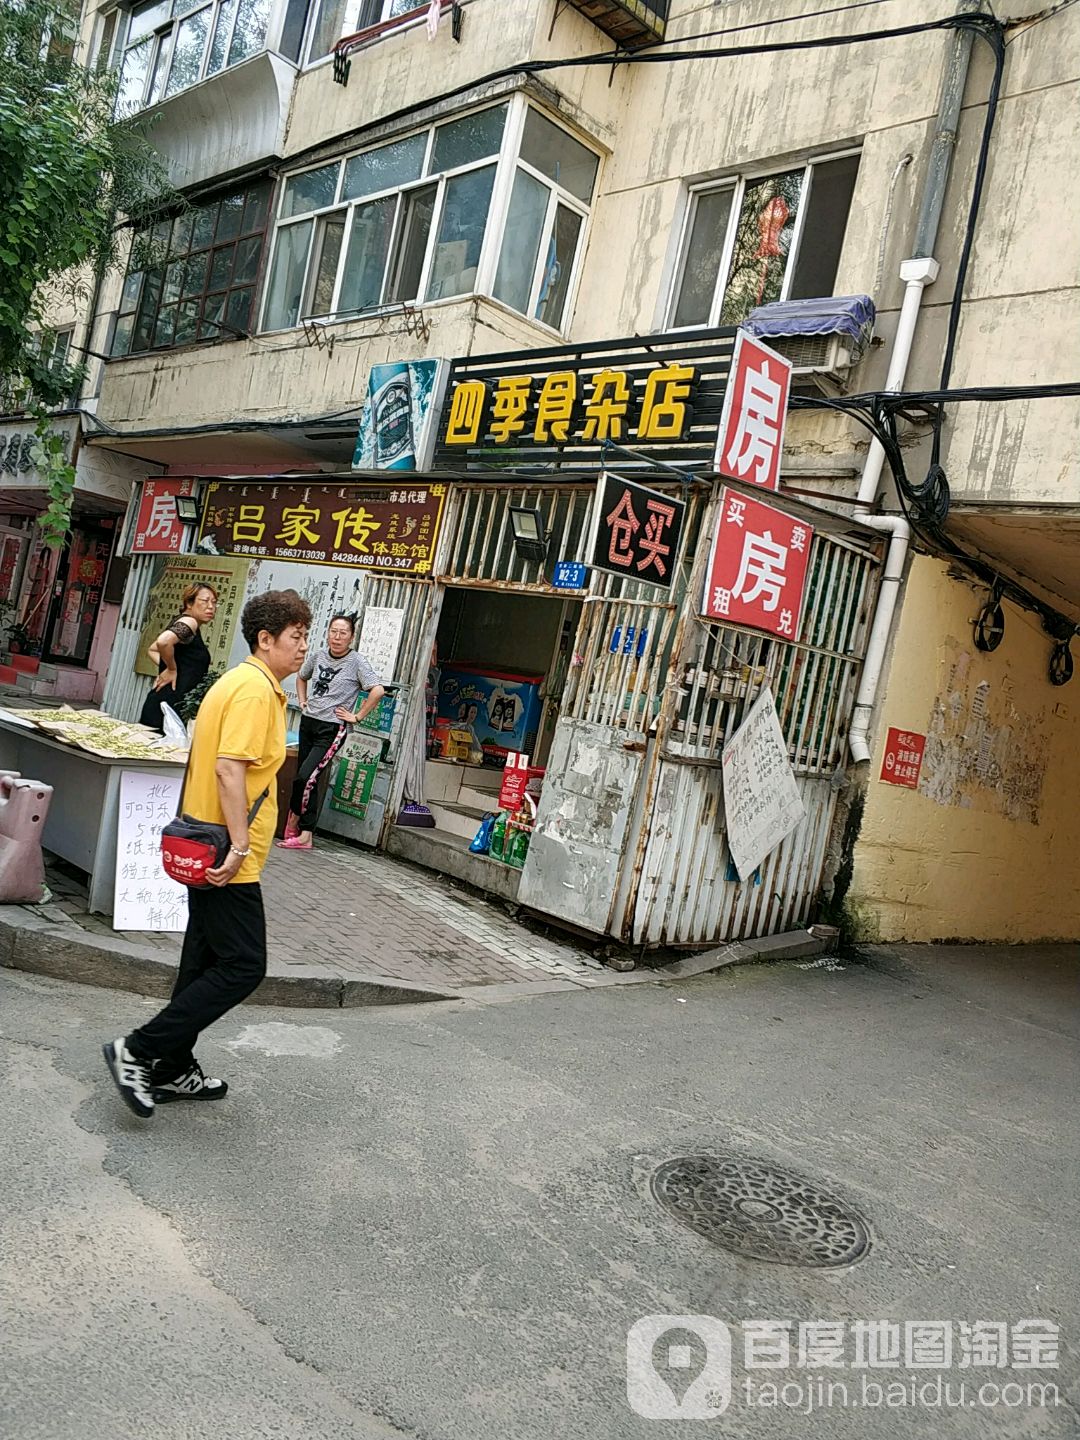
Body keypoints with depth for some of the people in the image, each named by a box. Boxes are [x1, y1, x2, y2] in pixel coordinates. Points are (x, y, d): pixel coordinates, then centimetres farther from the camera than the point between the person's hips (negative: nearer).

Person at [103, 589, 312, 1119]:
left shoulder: (242, 681, 15)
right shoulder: (255, 689, -16)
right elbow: (230, 768, -25)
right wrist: (239, 844, -26)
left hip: (210, 851, 11)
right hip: (227, 856, -11)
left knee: (206, 962, 16)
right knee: (243, 966, -4)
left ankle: (173, 1071, 26)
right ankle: (137, 1051, 1)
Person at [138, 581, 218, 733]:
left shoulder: (180, 622, 18)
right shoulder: (189, 622, -10)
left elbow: (152, 650, 27)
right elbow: (163, 641, -30)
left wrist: (167, 668, 12)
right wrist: (172, 669, -15)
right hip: (170, 703, -9)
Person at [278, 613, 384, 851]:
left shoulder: (356, 661, -9)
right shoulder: (318, 656, 6)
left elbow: (378, 691, -19)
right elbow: (301, 677, 27)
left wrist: (356, 716, -15)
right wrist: (303, 702, 14)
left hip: (332, 729, -5)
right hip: (308, 723, 5)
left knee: (306, 777, -14)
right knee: (309, 780, 7)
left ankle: (294, 818, 7)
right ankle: (306, 834, 15)